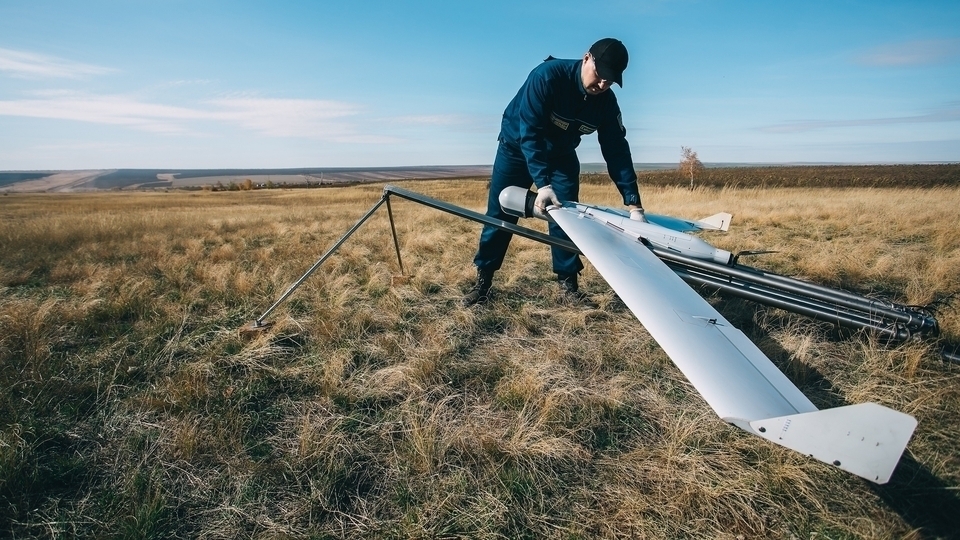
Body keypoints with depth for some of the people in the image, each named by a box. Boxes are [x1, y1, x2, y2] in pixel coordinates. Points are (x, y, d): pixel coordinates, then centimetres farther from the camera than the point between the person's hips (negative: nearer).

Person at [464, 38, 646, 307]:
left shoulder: (606, 102, -17)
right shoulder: (548, 75, -31)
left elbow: (617, 151, -15)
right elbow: (529, 133, -35)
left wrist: (633, 203, -21)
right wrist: (542, 183, -44)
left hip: (561, 155, 4)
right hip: (517, 146, -3)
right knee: (500, 214, -2)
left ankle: (567, 285, 5)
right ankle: (483, 279, 9)